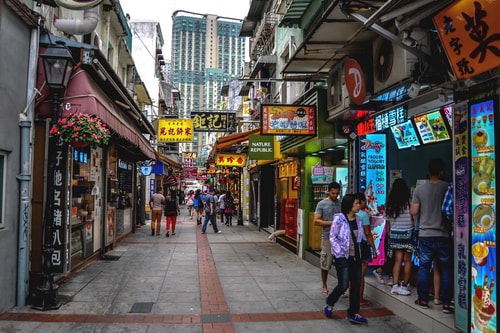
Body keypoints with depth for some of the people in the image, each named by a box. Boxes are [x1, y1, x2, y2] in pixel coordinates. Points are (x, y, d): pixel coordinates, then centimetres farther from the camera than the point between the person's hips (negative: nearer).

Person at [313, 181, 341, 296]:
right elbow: (316, 221, -5)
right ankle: (325, 286, 22)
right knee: (325, 264, 5)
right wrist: (331, 223, -14)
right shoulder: (322, 204, -1)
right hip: (328, 238, -3)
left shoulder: (341, 203, 10)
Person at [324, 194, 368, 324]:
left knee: (356, 285, 7)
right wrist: (339, 253, -15)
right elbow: (332, 237, -10)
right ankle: (329, 305, 20)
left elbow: (362, 236, 14)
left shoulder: (358, 219, 6)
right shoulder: (339, 219, -11)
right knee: (343, 285, -6)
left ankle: (353, 313, 18)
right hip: (343, 257, -6)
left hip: (356, 257, 6)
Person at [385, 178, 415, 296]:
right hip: (407, 233, -4)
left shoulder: (390, 204, 1)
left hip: (394, 233, 4)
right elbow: (414, 217, -10)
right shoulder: (409, 202, -12)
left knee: (398, 260, 8)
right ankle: (405, 286, 10)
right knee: (407, 260, 5)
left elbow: (387, 222, 6)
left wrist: (390, 235, 16)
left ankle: (396, 285, 4)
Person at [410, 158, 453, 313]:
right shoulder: (448, 187, -6)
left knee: (424, 267, 10)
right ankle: (447, 303, 10)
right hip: (443, 235, -1)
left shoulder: (419, 189, -2)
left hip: (425, 234, 1)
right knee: (445, 269, 7)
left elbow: (413, 212, -2)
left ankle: (423, 300, 15)